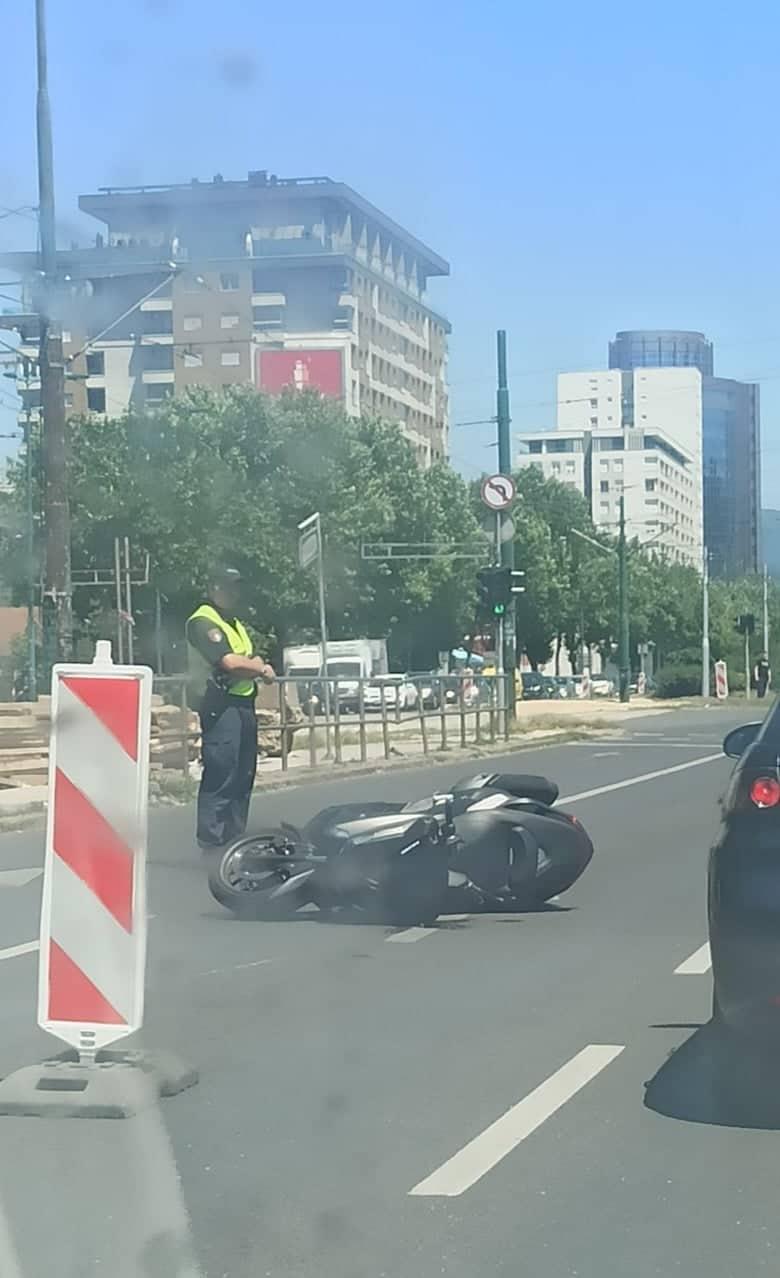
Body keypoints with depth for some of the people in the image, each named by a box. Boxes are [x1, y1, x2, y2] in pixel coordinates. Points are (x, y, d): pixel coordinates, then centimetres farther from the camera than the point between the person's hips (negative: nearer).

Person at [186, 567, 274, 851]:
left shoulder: (235, 624, 23)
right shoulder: (203, 622, -9)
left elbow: (251, 660, 17)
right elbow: (229, 662, -18)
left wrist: (258, 667, -7)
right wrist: (260, 669, -2)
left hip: (244, 703, 10)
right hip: (221, 704, -10)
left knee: (243, 774, 13)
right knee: (221, 775, -12)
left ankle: (235, 836, 20)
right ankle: (212, 839, -9)